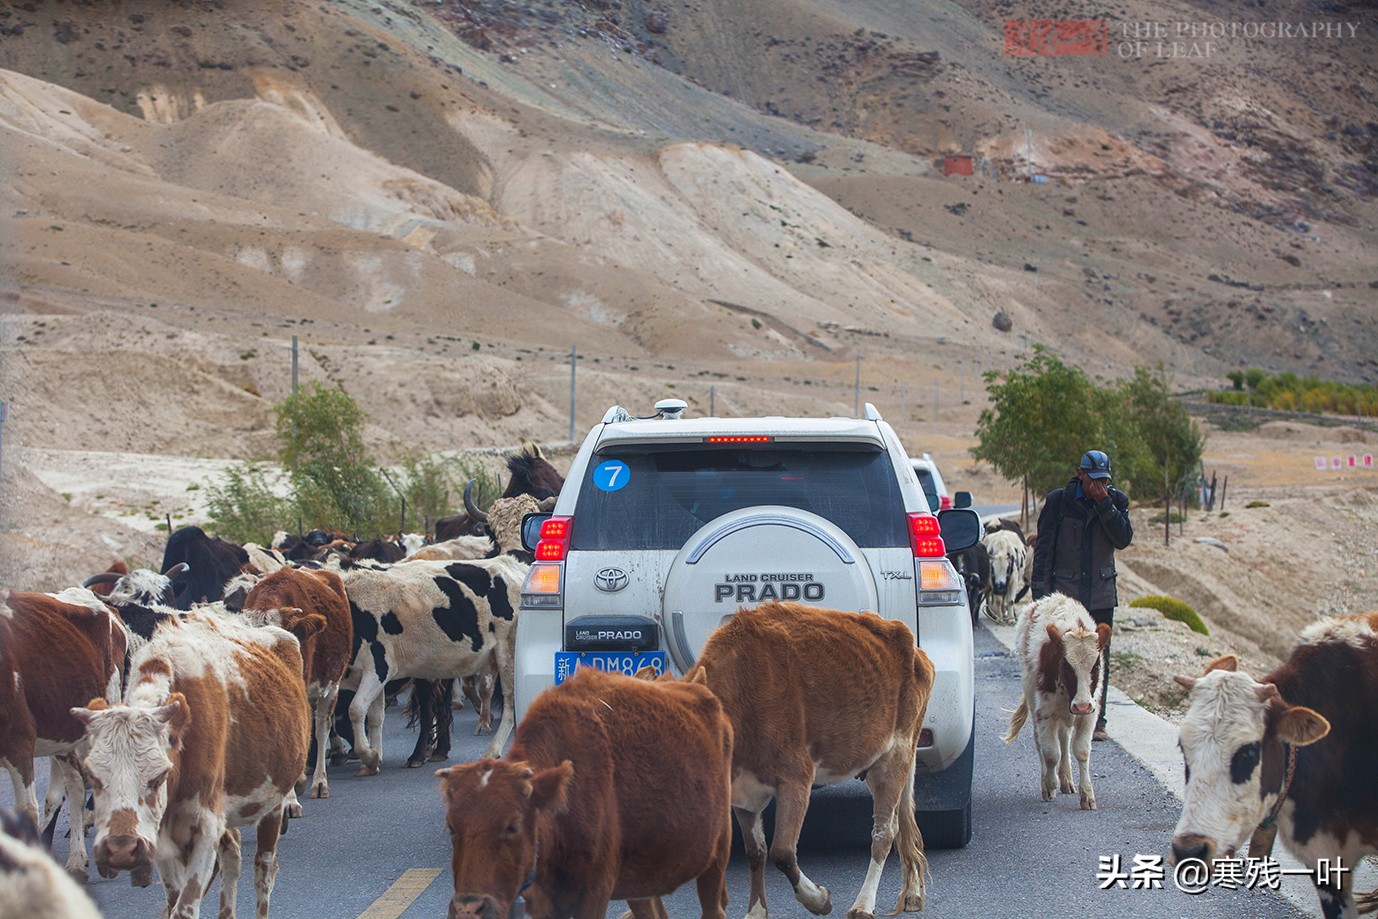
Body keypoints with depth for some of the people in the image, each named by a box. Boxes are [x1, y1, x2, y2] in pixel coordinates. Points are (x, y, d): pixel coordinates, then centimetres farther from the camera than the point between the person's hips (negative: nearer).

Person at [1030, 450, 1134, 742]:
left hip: (1101, 595, 2)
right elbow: (1044, 549, 0)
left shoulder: (1116, 501, 6)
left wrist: (1104, 504, -15)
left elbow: (1123, 539, -8)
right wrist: (1040, 591, -4)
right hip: (1065, 594, -2)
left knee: (1099, 662, 3)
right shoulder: (1058, 501, -1)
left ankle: (1096, 721, 8)